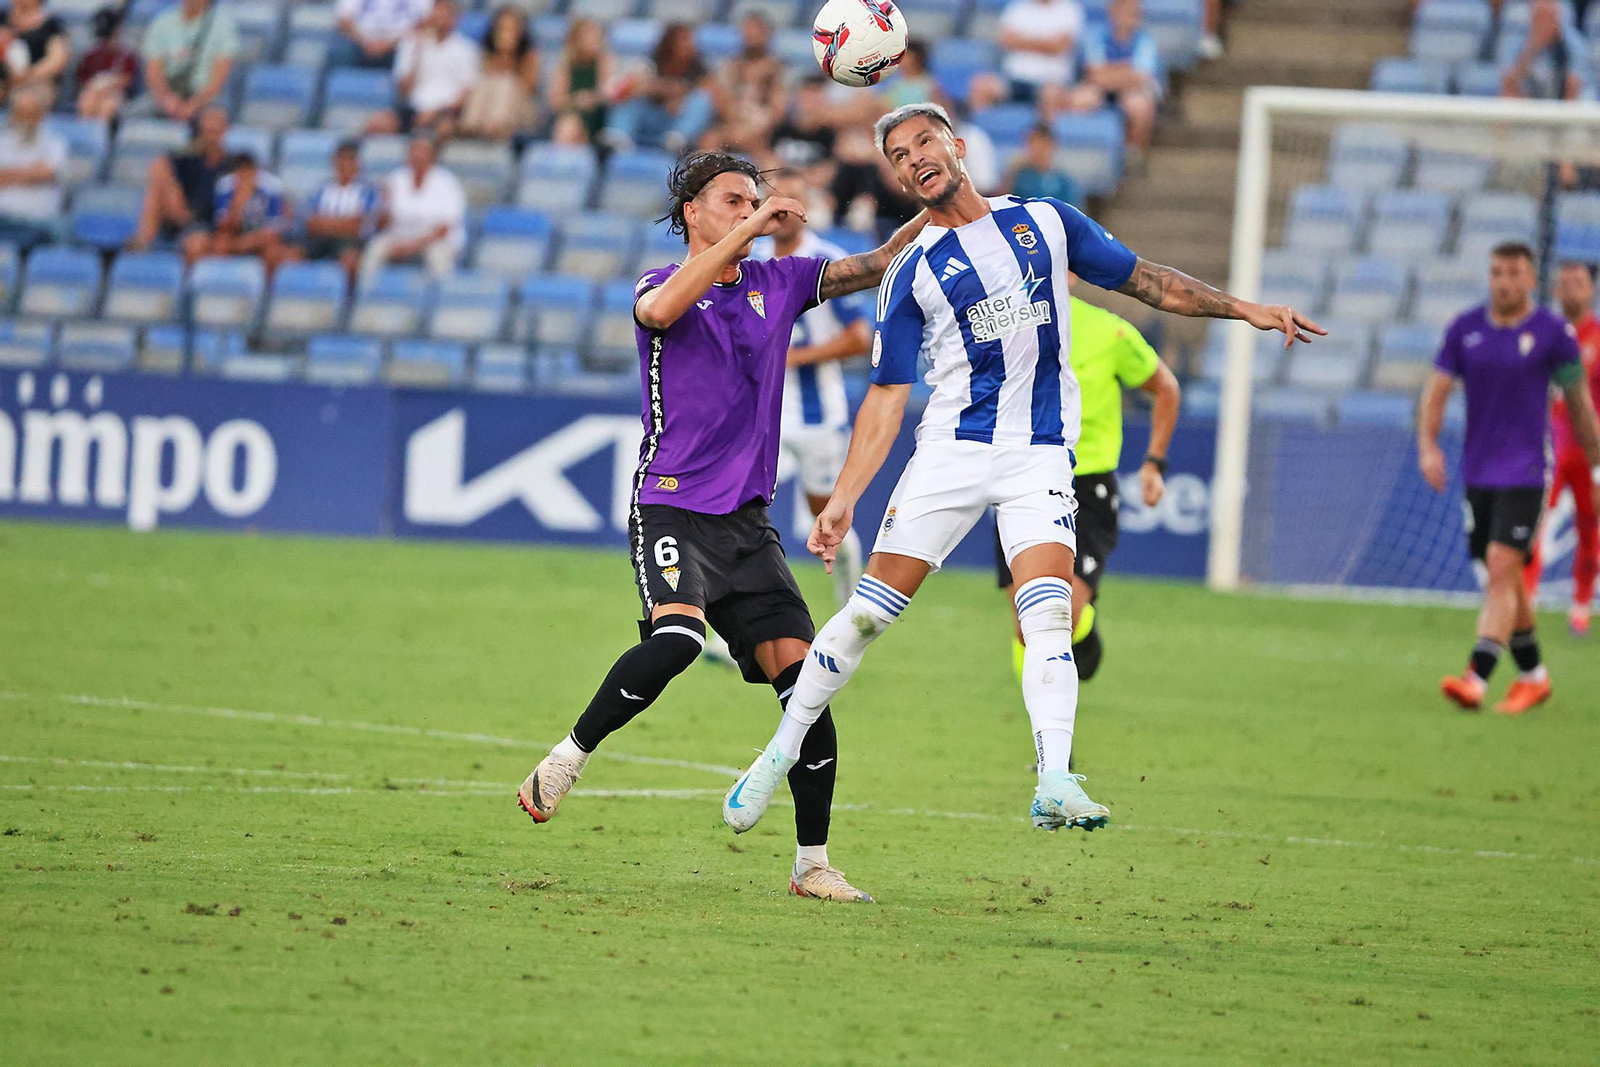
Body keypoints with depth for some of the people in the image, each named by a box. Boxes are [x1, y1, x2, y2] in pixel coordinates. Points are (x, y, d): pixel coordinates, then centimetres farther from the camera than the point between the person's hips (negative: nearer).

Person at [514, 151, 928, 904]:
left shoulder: (778, 281, 14)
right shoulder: (662, 285, 1)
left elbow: (875, 266, 16)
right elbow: (660, 309, -23)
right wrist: (746, 231, -24)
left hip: (747, 521, 5)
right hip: (671, 508, -5)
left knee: (801, 672, -5)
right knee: (677, 635, -31)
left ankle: (812, 864, 1)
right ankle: (569, 757, -13)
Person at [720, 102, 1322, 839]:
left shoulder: (1045, 221, 8)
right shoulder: (912, 271, 4)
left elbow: (1142, 279, 17)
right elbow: (887, 394, 3)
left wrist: (1243, 309, 9)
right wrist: (843, 498, -5)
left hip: (1040, 455, 0)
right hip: (951, 449, 0)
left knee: (1048, 614, -19)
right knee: (869, 612, -3)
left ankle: (1055, 785, -28)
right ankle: (781, 753, 13)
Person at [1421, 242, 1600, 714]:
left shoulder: (1553, 332, -4)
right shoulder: (1465, 328, 4)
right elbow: (1437, 389, 5)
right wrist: (1428, 445, -9)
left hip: (1525, 473, -4)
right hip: (1478, 473, 4)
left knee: (1502, 567, -17)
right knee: (1502, 578, 12)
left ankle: (1477, 676, -24)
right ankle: (1533, 675, 26)